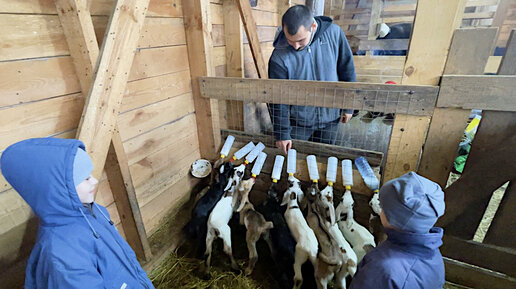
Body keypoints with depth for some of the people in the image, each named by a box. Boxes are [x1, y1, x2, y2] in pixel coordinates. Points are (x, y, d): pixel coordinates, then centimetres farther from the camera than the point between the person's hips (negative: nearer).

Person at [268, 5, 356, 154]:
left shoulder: (333, 33, -14)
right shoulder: (279, 58, -21)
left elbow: (347, 68, -1)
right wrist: (282, 133, -11)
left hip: (330, 118, 3)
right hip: (298, 122, -2)